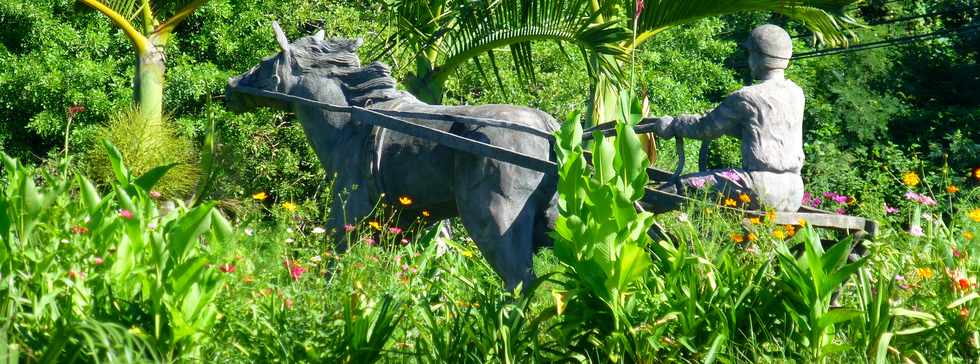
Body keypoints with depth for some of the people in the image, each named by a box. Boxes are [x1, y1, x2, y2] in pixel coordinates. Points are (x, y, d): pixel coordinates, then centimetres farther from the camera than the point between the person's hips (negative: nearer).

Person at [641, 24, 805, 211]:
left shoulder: (747, 97, -10)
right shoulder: (796, 93, 11)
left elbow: (706, 127, 2)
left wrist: (666, 125, 16)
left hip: (762, 189, -8)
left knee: (677, 188, -6)